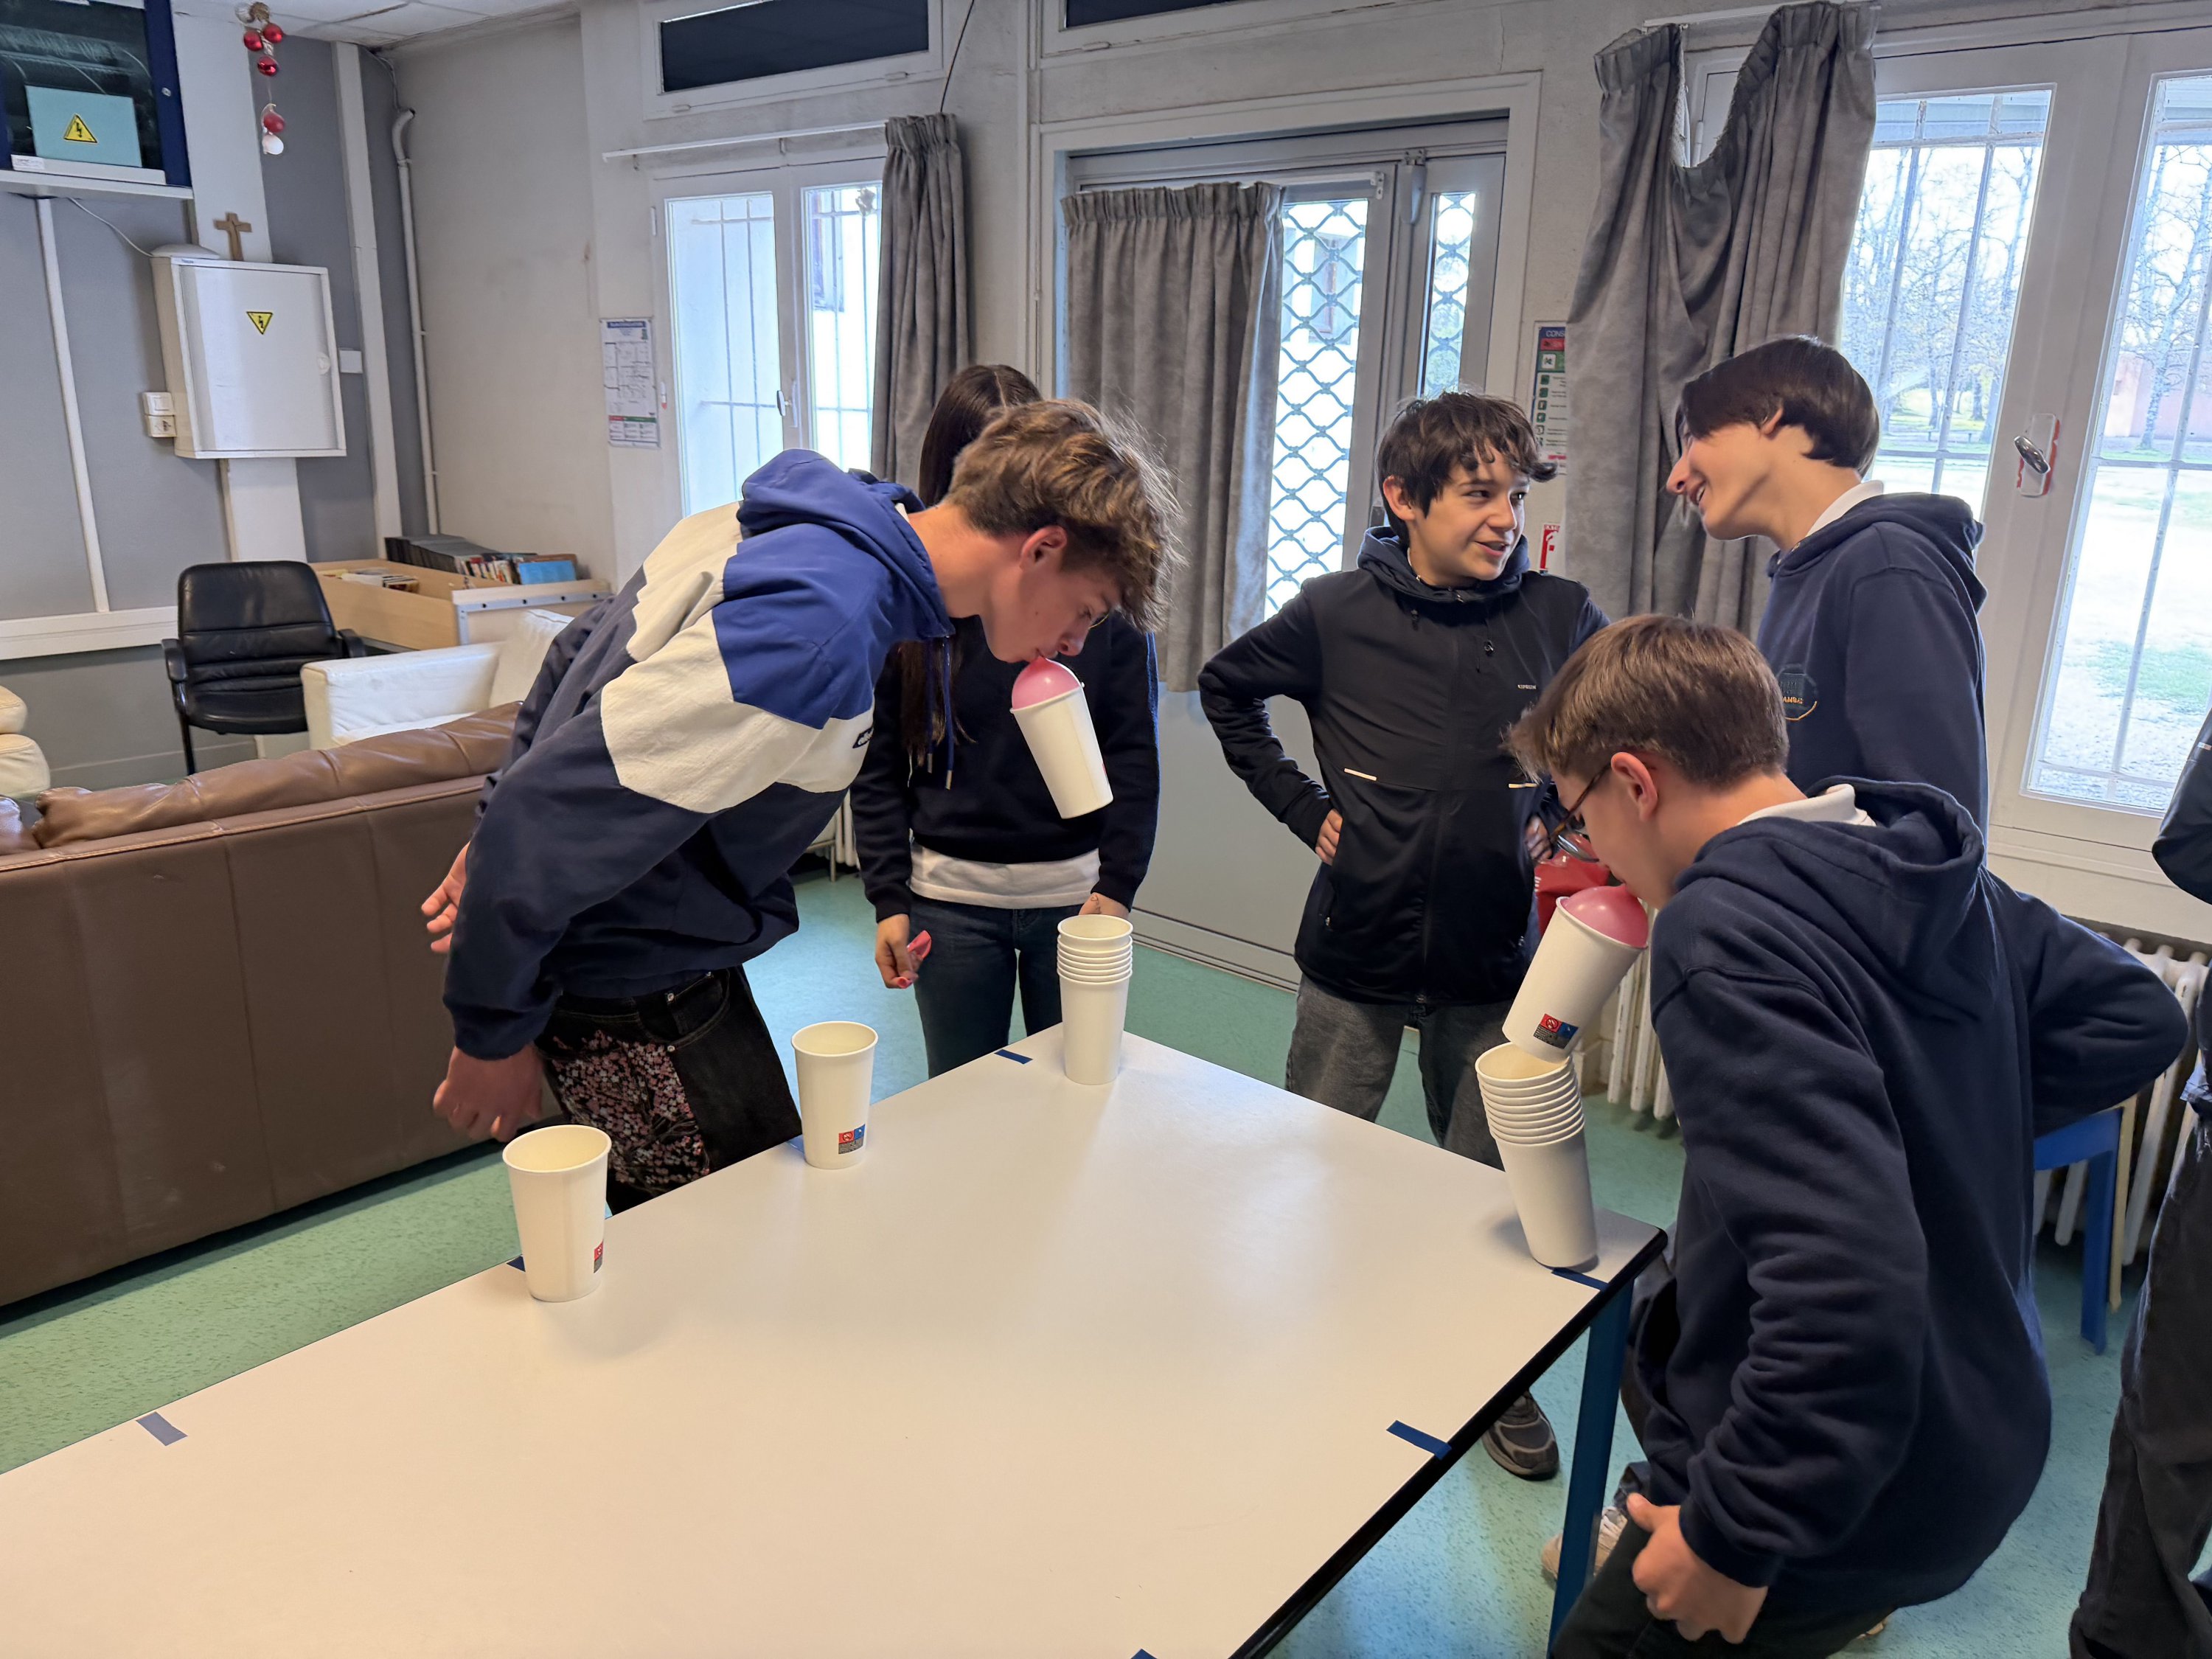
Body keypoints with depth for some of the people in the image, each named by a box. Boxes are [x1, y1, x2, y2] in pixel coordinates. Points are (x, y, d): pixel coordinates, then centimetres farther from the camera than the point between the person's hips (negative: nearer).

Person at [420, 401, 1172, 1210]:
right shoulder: (822, 633, -29)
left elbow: (585, 650, 12)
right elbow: (556, 808, -29)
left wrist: (496, 834, 17)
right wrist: (493, 1036, -16)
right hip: (632, 998, -9)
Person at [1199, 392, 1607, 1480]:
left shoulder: (1559, 617, -6)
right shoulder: (1338, 613, -8)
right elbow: (1226, 688, 8)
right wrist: (1300, 805, 1)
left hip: (1495, 962, 1)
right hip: (1357, 953, 0)